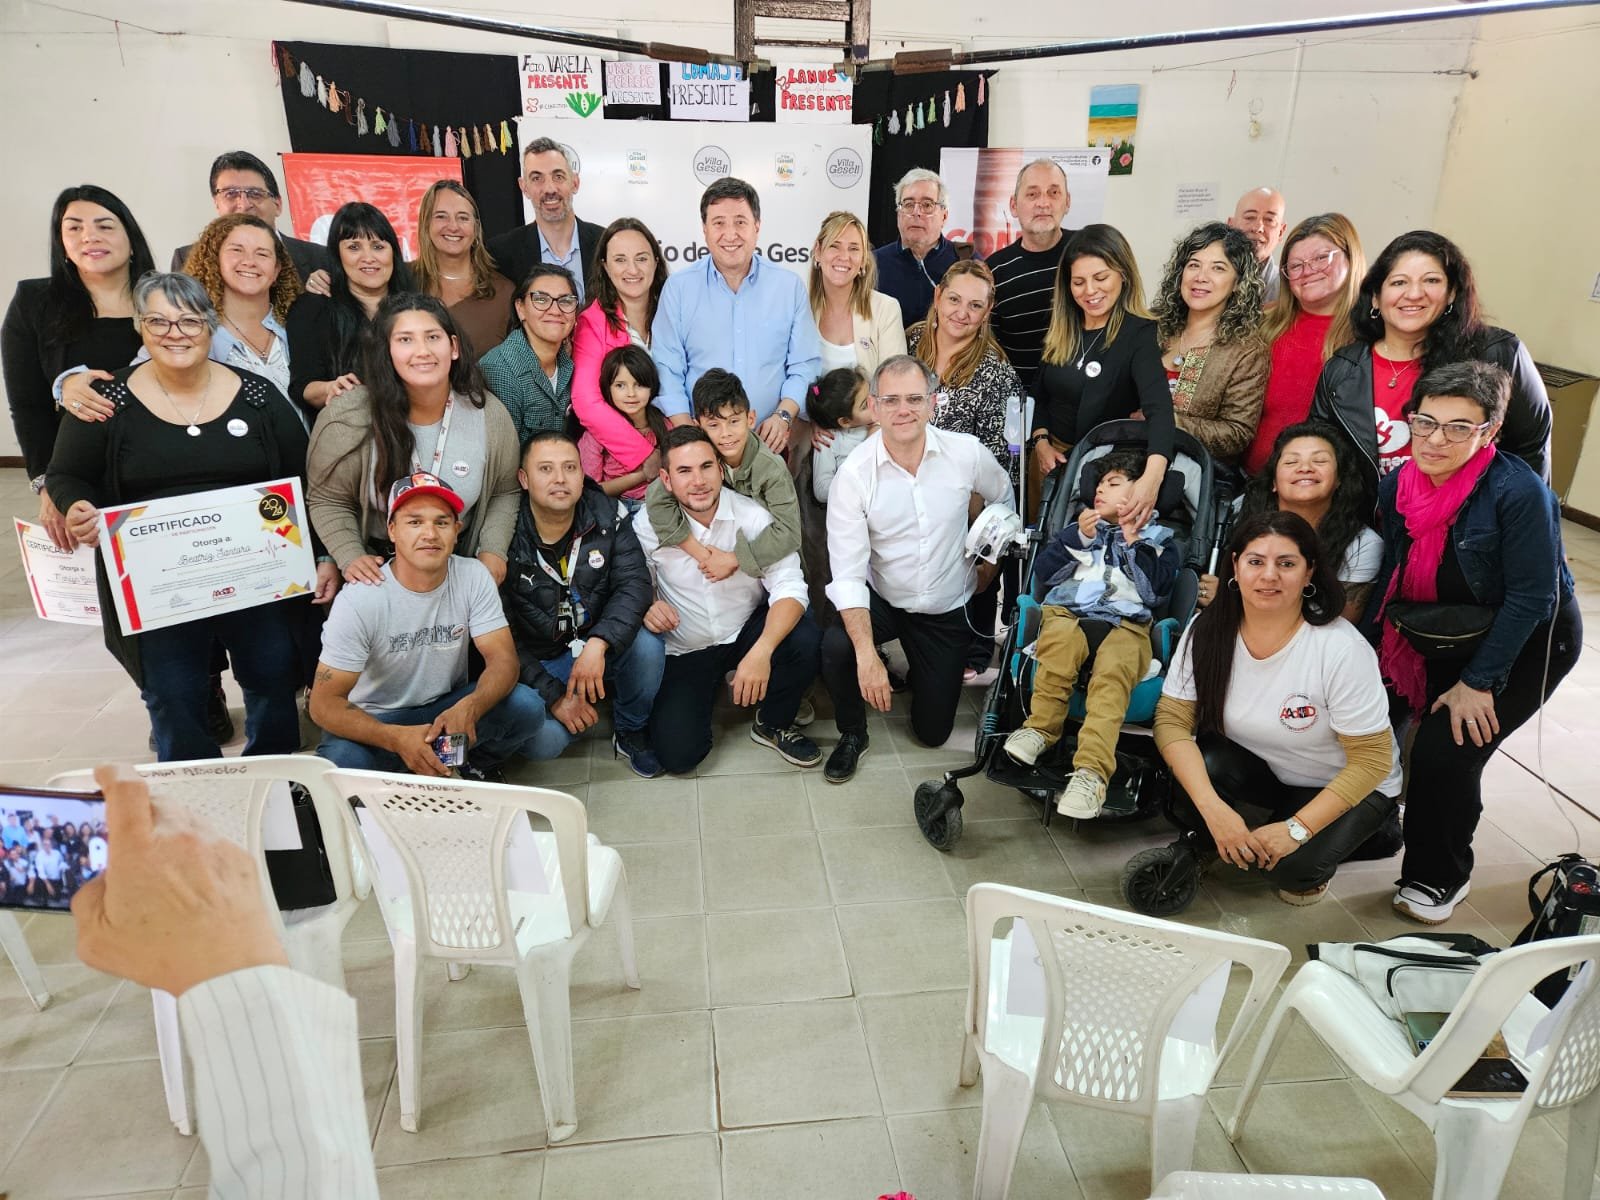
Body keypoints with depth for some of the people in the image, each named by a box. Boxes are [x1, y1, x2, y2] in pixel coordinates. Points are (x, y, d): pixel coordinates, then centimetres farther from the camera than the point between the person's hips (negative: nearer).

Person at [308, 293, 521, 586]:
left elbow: (504, 493, 7)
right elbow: (328, 500, -2)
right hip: (379, 571, -1)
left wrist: (493, 552, -5)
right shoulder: (348, 418, -15)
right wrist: (351, 558, -15)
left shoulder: (490, 415, -8)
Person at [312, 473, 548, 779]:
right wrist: (397, 738, -39)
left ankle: (477, 764, 6)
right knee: (340, 762, -35)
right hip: (377, 719, -2)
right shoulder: (359, 600, -20)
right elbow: (324, 703, -20)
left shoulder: (474, 577, -12)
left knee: (527, 707, -25)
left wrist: (469, 708, -39)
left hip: (449, 706, 2)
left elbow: (504, 660, -15)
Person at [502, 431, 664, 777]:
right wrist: (554, 696, -20)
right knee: (544, 741, -28)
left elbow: (634, 584, -19)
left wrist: (598, 644, -36)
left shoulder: (610, 518, -9)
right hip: (538, 662, -2)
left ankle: (631, 731, 2)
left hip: (600, 649, 2)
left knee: (647, 645, -30)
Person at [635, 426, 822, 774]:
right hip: (685, 651, 0)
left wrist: (762, 651, -40)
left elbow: (789, 588, -23)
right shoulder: (648, 524, -13)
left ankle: (774, 724, 0)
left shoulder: (753, 516, -17)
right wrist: (646, 606, -27)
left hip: (747, 631, 0)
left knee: (804, 639, -31)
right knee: (677, 755, -15)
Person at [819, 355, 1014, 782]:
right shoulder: (853, 474, -21)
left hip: (950, 609, 2)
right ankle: (852, 733, -2)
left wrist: (989, 563, 10)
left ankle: (926, 673, 43)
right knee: (835, 646, -34)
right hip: (882, 601, -1)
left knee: (933, 730, 7)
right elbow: (848, 574, -24)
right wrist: (866, 654, -35)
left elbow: (1003, 498, 9)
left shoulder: (967, 453, -15)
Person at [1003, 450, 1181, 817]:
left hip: (1126, 624, -2)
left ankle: (1091, 772, -48)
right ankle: (1040, 728, -33)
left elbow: (1159, 590, 5)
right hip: (1067, 611, 2)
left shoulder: (1158, 539, 24)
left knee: (1112, 674, -36)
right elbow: (1043, 572, 16)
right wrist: (1078, 537, 5)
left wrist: (1135, 544, 4)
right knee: (1062, 640, -38)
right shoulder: (1081, 528, 31)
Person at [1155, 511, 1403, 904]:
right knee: (1200, 766, -29)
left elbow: (1371, 760, -21)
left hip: (1345, 787, -3)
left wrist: (1296, 829, -28)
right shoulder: (1207, 632, -16)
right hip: (1259, 772, 3)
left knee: (1294, 865, -30)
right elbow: (1172, 720, -18)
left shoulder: (1342, 649, -26)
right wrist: (1214, 809, -31)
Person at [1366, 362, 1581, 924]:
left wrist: (1477, 682, -22)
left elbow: (1531, 598, -23)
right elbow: (1390, 576, 1)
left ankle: (1438, 880, 9)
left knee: (1444, 753, -17)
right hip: (1444, 633, 6)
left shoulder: (1519, 492, -27)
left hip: (1528, 640, -6)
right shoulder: (1396, 485, -9)